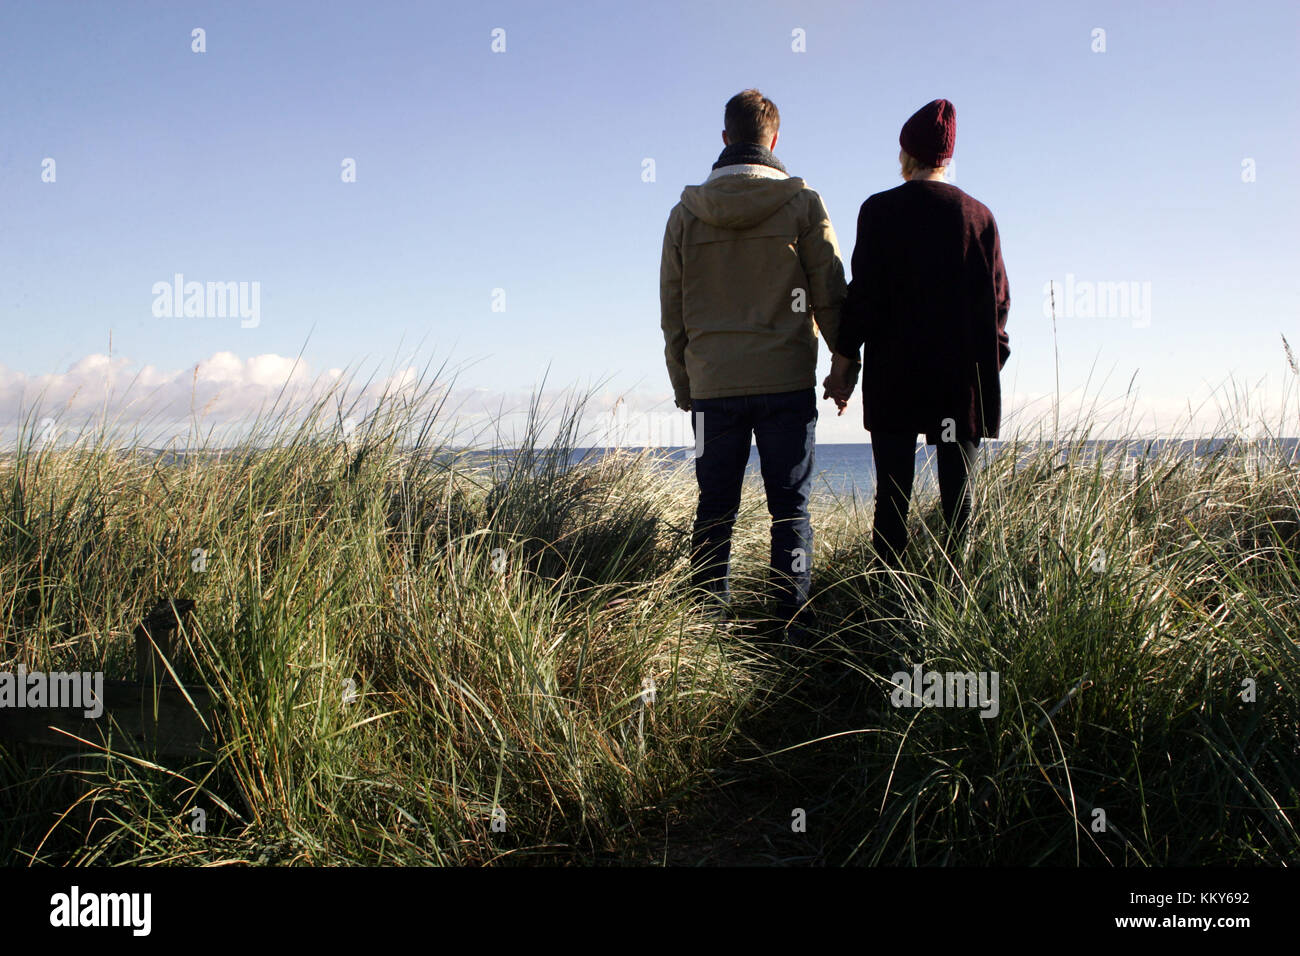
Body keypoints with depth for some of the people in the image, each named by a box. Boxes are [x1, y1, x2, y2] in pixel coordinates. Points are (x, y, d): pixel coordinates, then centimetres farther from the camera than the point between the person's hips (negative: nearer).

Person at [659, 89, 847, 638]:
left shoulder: (686, 211, 6)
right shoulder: (801, 203, -1)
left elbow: (671, 310, 9)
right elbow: (830, 294, 0)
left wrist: (683, 385, 17)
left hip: (712, 386, 2)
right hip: (787, 381, -1)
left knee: (715, 508, 9)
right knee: (790, 506, 4)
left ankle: (709, 619, 9)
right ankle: (791, 623, 4)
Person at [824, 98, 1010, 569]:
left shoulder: (880, 210, 0)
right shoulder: (979, 215, 8)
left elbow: (863, 292, -4)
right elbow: (998, 299, 8)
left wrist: (843, 358, 2)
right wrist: (989, 362, 16)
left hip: (894, 375, -2)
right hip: (965, 376, 2)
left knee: (892, 494, 1)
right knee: (957, 494, 4)